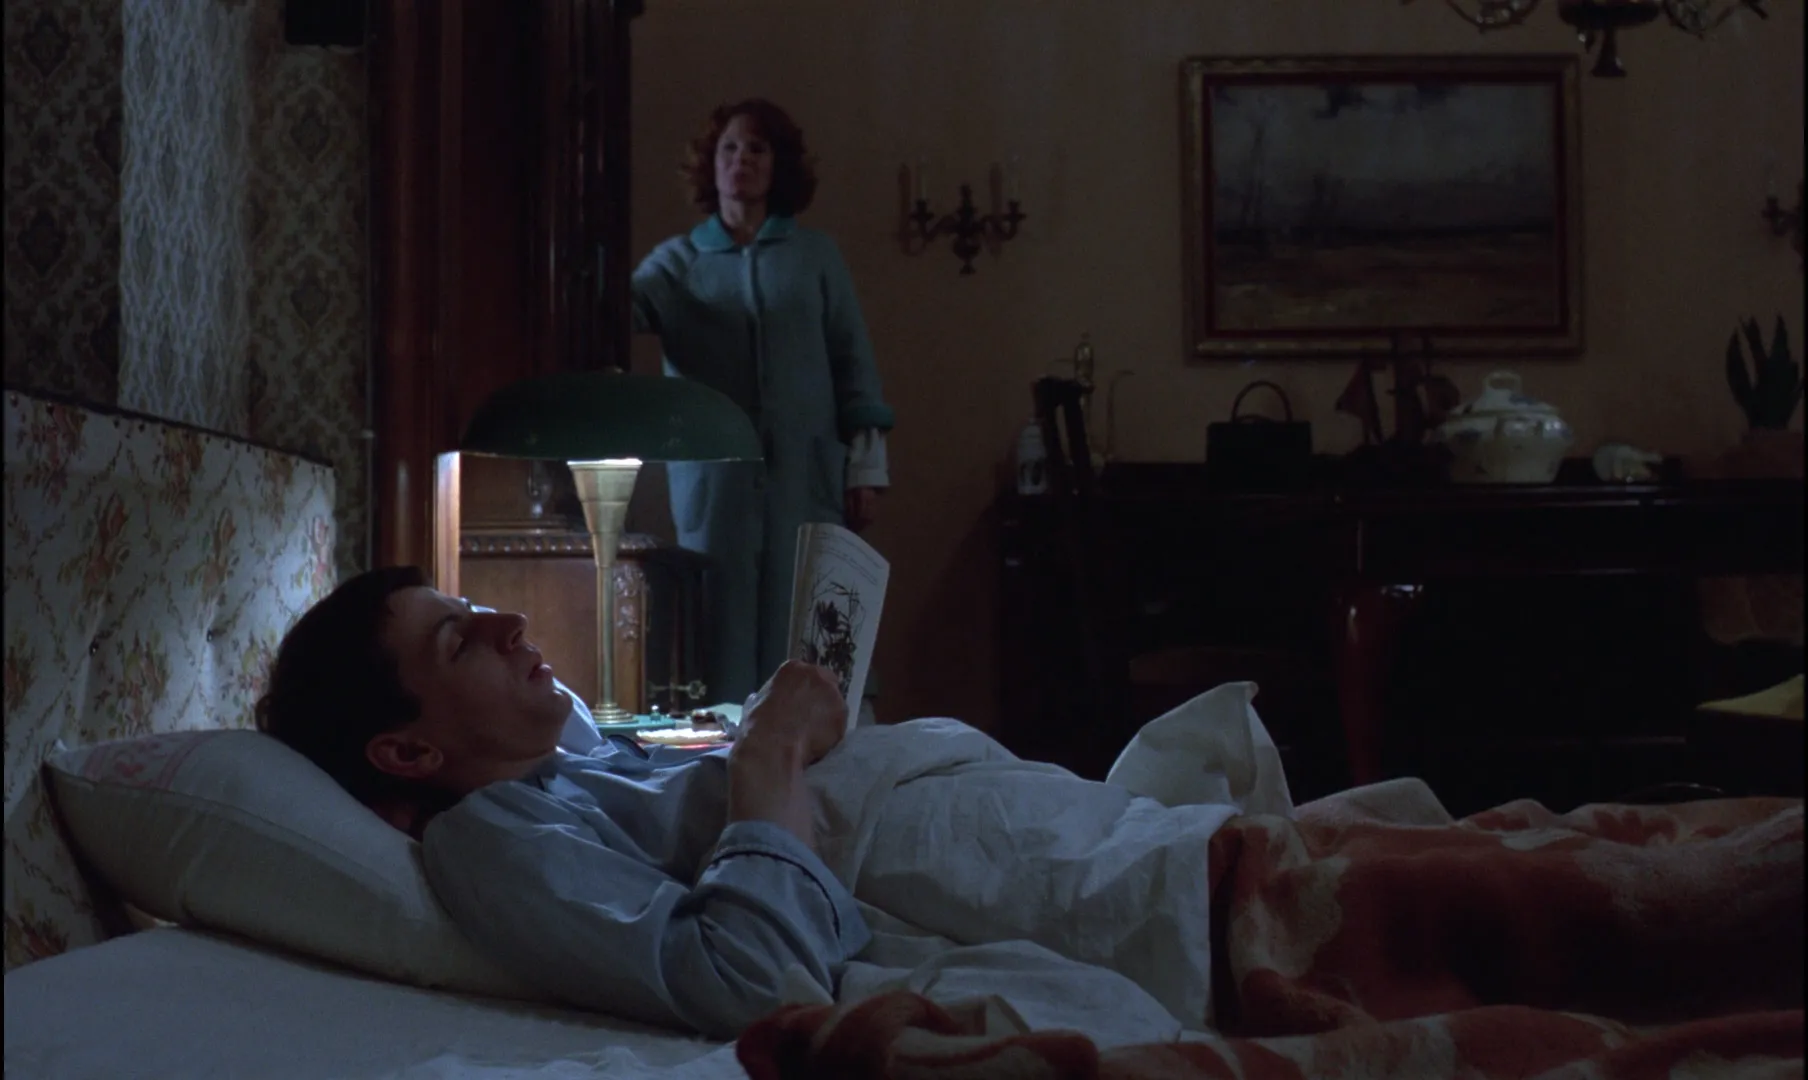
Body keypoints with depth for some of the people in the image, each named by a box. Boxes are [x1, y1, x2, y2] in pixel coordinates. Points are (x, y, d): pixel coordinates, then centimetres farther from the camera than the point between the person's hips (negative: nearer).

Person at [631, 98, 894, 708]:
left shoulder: (816, 257, 10)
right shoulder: (676, 261, 9)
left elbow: (852, 364, 7)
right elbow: (622, 308, -9)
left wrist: (866, 466, 1)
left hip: (806, 482, 0)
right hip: (713, 484, 0)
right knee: (721, 632, -1)